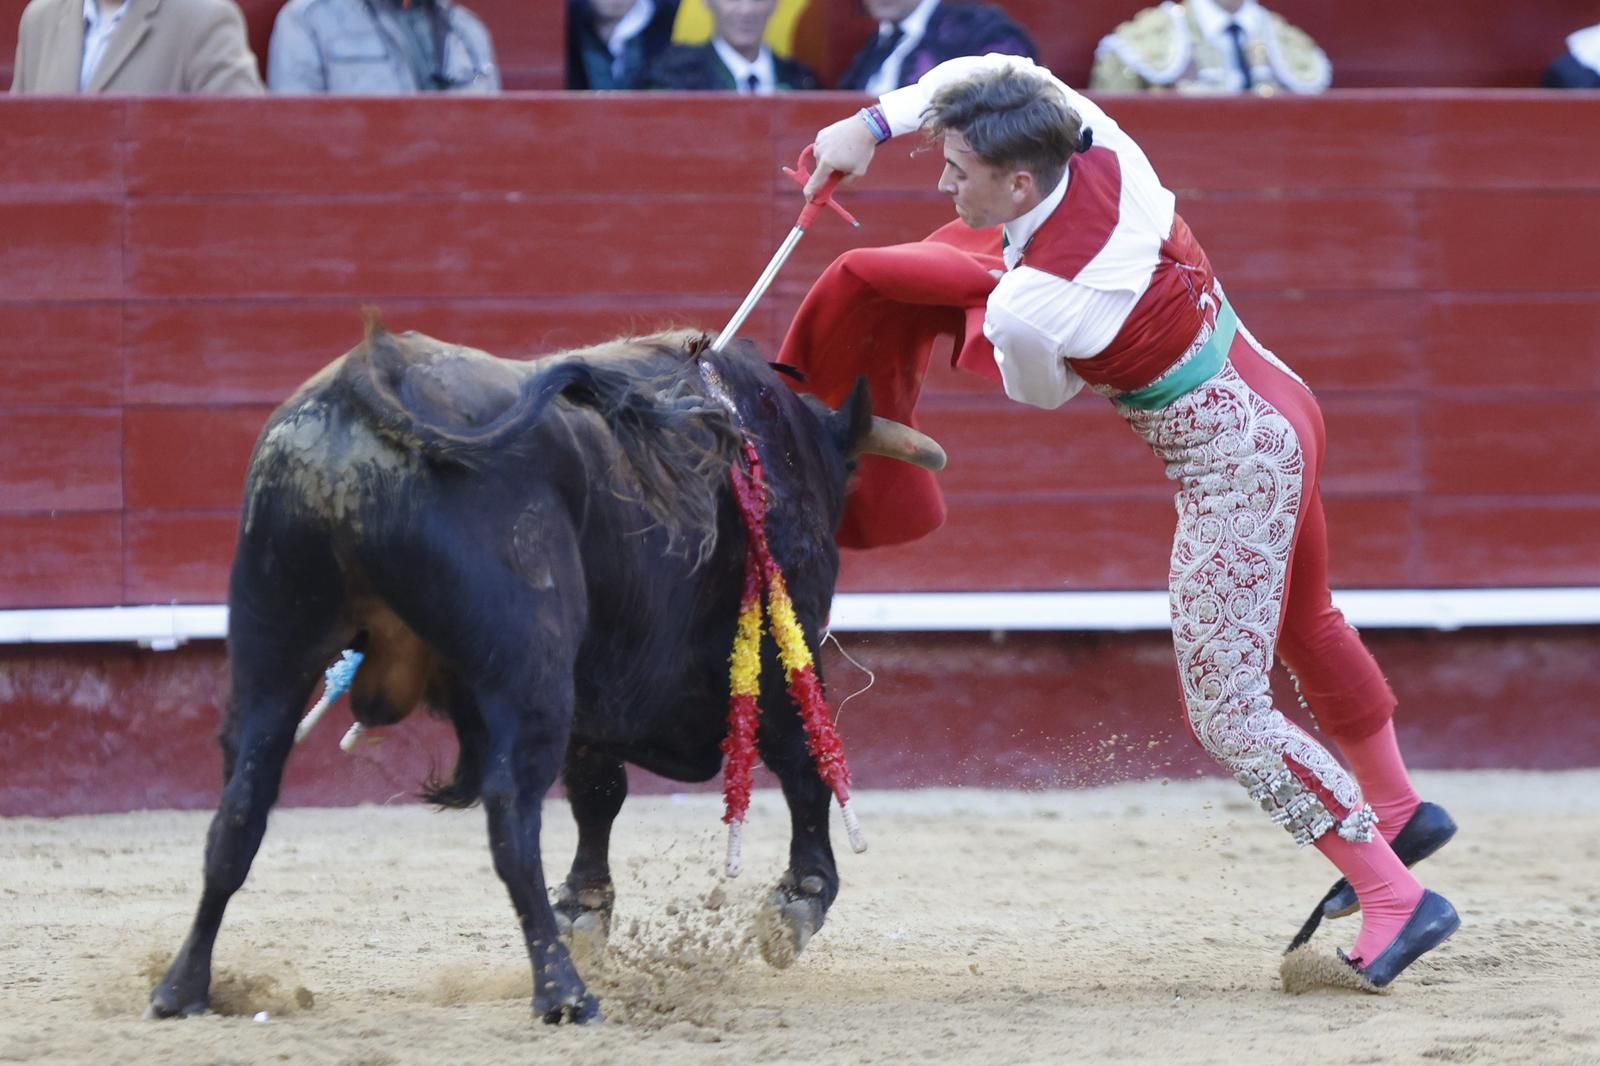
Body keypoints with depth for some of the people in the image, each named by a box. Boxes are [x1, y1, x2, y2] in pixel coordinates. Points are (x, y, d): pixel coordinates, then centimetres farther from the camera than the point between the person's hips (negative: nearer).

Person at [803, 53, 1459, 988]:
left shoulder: (1025, 311, -28)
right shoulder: (1108, 156, -11)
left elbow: (1042, 391, -3)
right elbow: (996, 71, 8)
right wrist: (874, 123, 6)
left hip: (1231, 472, -9)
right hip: (1281, 409, 9)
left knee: (1228, 713, -1)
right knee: (1303, 625, 32)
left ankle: (1396, 898, 2)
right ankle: (1400, 812, 52)